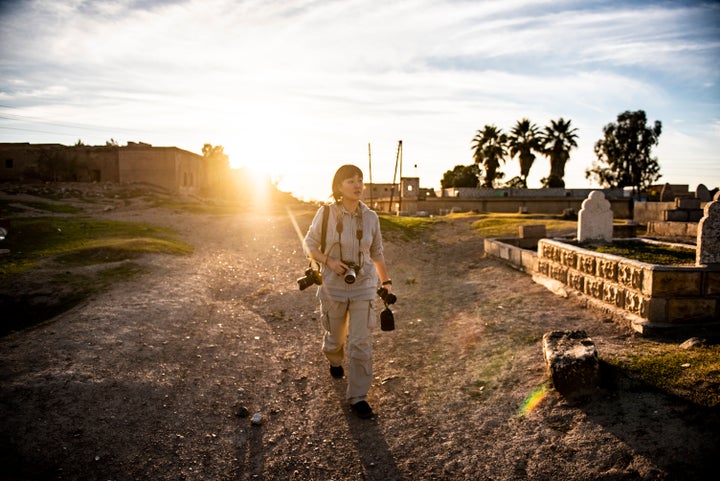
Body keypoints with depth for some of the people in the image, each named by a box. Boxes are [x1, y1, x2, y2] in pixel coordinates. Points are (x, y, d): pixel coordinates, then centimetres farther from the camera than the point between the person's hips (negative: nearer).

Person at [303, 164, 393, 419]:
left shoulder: (370, 217, -4)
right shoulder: (326, 213, -11)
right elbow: (310, 244, -1)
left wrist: (386, 281, 13)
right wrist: (329, 261, -18)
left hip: (363, 286, 1)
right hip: (333, 285, 0)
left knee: (361, 342, -3)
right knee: (335, 335, 19)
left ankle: (358, 396, 12)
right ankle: (335, 360, 55)